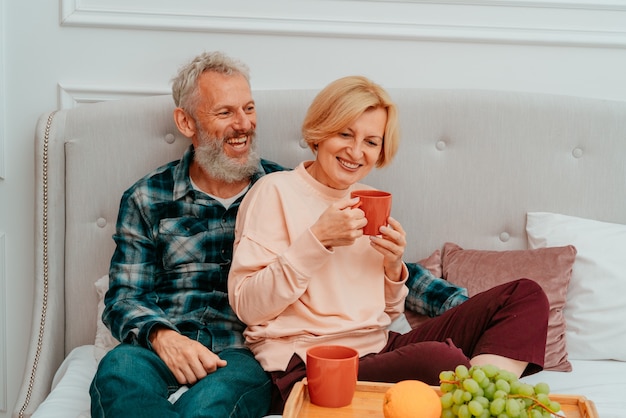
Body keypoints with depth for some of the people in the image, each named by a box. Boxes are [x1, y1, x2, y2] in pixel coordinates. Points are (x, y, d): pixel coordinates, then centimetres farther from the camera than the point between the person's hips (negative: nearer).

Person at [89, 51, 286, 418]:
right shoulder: (146, 199, 13)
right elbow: (123, 297, 8)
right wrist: (162, 336, -13)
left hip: (245, 352, -2)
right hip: (164, 349, 2)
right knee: (120, 368, -34)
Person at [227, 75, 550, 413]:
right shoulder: (276, 191, -2)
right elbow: (247, 307, -11)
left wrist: (393, 268, 0)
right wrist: (317, 239, -17)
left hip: (381, 351, 8)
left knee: (524, 295, -4)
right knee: (437, 360, -38)